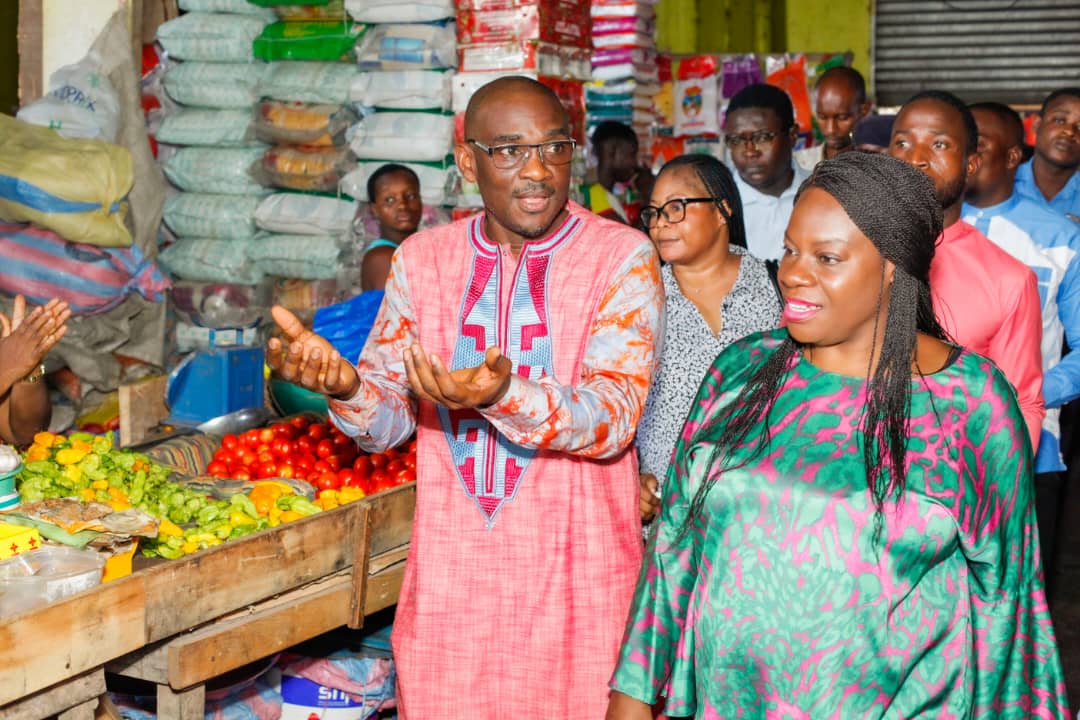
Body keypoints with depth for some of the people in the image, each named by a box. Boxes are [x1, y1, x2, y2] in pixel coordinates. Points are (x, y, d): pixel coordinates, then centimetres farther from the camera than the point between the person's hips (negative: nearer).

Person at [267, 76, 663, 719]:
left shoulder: (623, 256, -7)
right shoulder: (423, 258, 5)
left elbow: (613, 418, -18)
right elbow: (388, 421, 4)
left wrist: (505, 396, -36)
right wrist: (347, 387, -19)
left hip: (576, 576, -3)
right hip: (449, 575, 3)